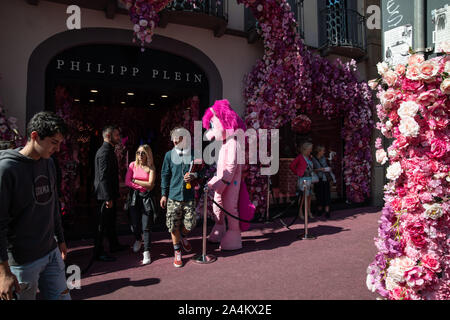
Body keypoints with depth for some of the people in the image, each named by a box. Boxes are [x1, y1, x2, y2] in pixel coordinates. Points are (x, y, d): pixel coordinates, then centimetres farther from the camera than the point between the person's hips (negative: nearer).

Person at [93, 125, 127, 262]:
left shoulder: (108, 150, 14)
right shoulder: (105, 151, -19)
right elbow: (103, 176, -24)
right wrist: (108, 198, -24)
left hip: (110, 193, 11)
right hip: (106, 194, -11)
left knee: (111, 220, 20)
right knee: (103, 223, -1)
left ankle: (114, 245, 33)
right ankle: (98, 252, 10)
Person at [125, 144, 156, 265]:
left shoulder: (151, 168, -1)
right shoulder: (132, 165, 4)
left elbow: (150, 185, -10)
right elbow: (127, 182, -1)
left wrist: (135, 181, -7)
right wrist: (143, 185, -8)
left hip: (146, 198, -2)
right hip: (134, 197, 2)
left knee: (146, 227, -5)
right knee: (135, 224, 7)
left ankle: (146, 252, 3)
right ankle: (138, 239, 40)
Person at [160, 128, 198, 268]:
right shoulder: (169, 155, 4)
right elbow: (165, 175, 7)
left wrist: (194, 176, -11)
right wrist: (164, 194, 4)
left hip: (189, 196, 0)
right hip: (173, 196, 0)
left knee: (190, 224, 2)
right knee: (174, 226, 3)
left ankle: (183, 237, 38)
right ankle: (177, 252, 22)